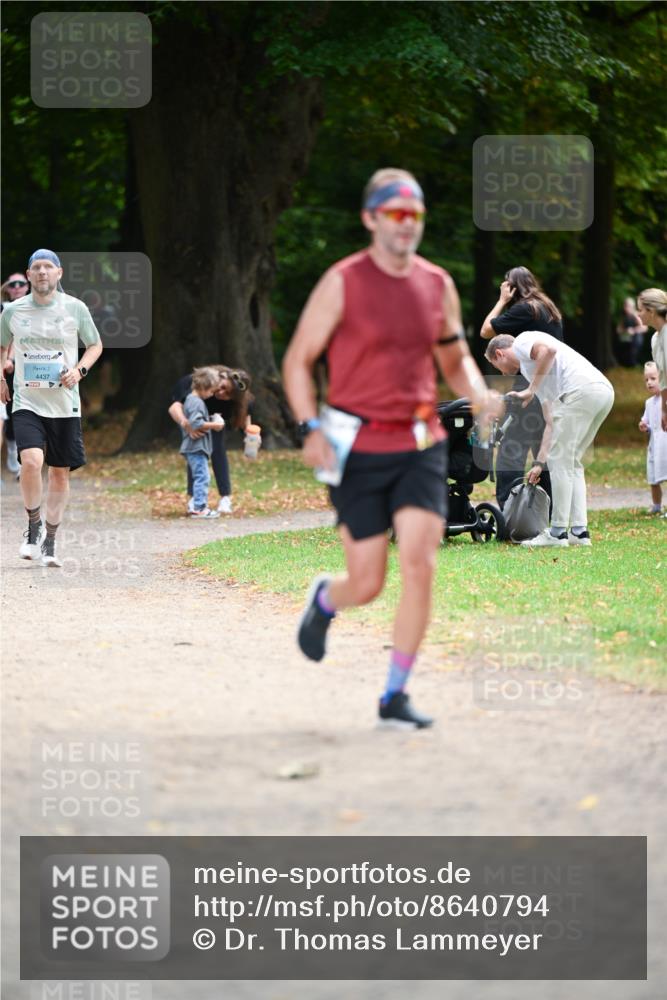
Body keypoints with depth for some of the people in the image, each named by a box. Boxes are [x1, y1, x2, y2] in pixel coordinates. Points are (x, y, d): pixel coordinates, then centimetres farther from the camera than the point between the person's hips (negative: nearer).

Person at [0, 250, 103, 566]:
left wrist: (79, 370, -6)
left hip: (65, 405, 1)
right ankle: (33, 528, 1)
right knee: (31, 461, -22)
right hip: (27, 401, -1)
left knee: (60, 472, 6)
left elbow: (95, 345, 12)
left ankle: (50, 541, 22)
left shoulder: (75, 309, -1)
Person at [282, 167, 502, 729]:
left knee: (420, 564, -13)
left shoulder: (437, 285, 7)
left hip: (421, 446, 3)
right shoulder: (343, 283, -6)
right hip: (358, 451, -3)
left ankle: (395, 697, -3)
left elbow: (454, 358, 20)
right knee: (367, 585, -1)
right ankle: (325, 601, 38)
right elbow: (298, 360, -1)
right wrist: (311, 429, -14)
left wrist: (481, 396, -2)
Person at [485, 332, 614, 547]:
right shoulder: (529, 369, 35)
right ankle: (579, 531, 13)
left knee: (561, 460, -2)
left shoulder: (522, 341, 12)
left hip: (582, 389, -9)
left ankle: (558, 533, 0)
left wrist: (531, 390, -3)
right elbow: (551, 423, 34)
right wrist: (539, 462, 35)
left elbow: (549, 350, -12)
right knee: (571, 461, 18)